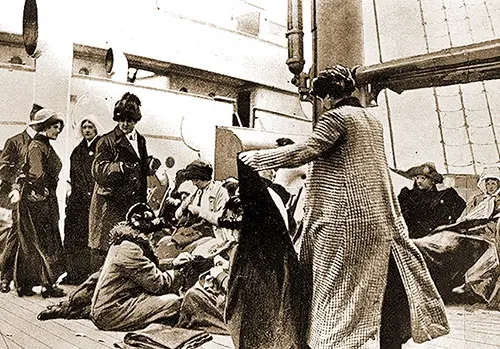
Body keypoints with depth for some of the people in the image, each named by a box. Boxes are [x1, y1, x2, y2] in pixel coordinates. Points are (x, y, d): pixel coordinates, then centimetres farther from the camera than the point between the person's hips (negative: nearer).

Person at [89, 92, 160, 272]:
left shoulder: (140, 140, 17)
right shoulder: (107, 141, -2)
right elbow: (98, 170, -12)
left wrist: (150, 165, 2)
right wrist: (120, 167, -29)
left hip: (133, 202, 5)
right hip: (110, 204, -5)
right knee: (102, 250, -2)